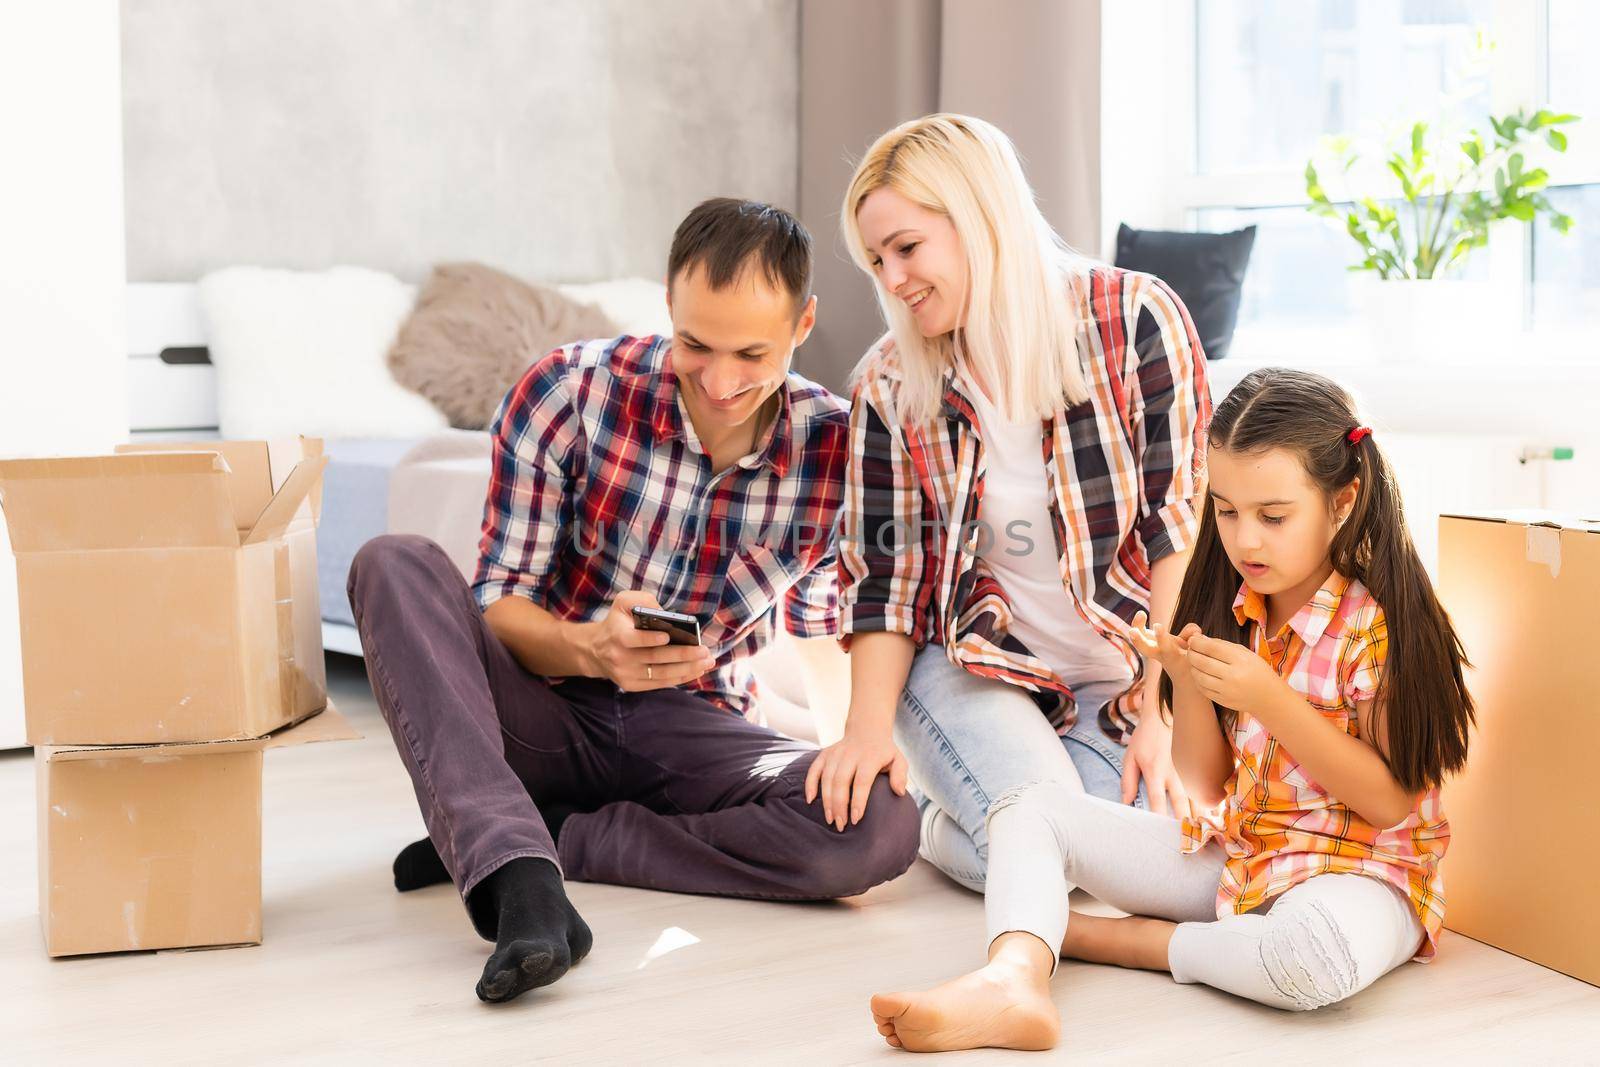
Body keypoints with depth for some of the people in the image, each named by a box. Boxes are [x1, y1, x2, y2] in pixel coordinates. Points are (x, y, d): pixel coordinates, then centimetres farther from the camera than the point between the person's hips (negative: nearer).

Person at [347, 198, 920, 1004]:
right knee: (395, 567, -26)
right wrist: (590, 648, -31)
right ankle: (520, 880, -42)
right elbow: (499, 600, -11)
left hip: (692, 729, 1)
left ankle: (544, 838, -19)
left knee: (885, 826, -27)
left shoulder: (836, 446, -6)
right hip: (547, 710, -1)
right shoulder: (569, 392, -13)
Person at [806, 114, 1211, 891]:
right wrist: (869, 725, -13)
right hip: (972, 670, -1)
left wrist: (1165, 712, -14)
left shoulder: (1135, 320, -9)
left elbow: (1183, 529, -10)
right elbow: (884, 578, 1)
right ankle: (932, 815, 9)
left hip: (1125, 677, 1)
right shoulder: (890, 386, -4)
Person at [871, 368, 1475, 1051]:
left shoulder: (1381, 623, -13)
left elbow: (1391, 802, -16)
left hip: (1353, 870, -6)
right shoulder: (1231, 608, 3)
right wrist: (1186, 679, -15)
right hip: (1229, 855, 6)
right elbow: (1206, 782, 4)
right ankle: (1011, 982, -33)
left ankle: (1105, 936, -17)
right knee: (1031, 809, -4)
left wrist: (1269, 698, -23)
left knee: (1321, 956, -41)